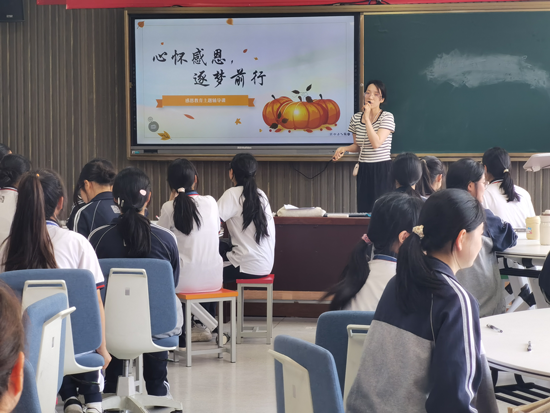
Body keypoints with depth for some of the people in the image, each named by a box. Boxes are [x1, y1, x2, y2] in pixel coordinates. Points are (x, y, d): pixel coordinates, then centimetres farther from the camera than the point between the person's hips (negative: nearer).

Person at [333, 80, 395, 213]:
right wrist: (344, 149, -2)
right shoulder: (356, 118, 7)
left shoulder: (387, 117, -7)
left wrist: (367, 119, -18)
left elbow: (376, 143, -20)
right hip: (363, 170, 5)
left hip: (382, 169, -5)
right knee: (363, 208, 3)